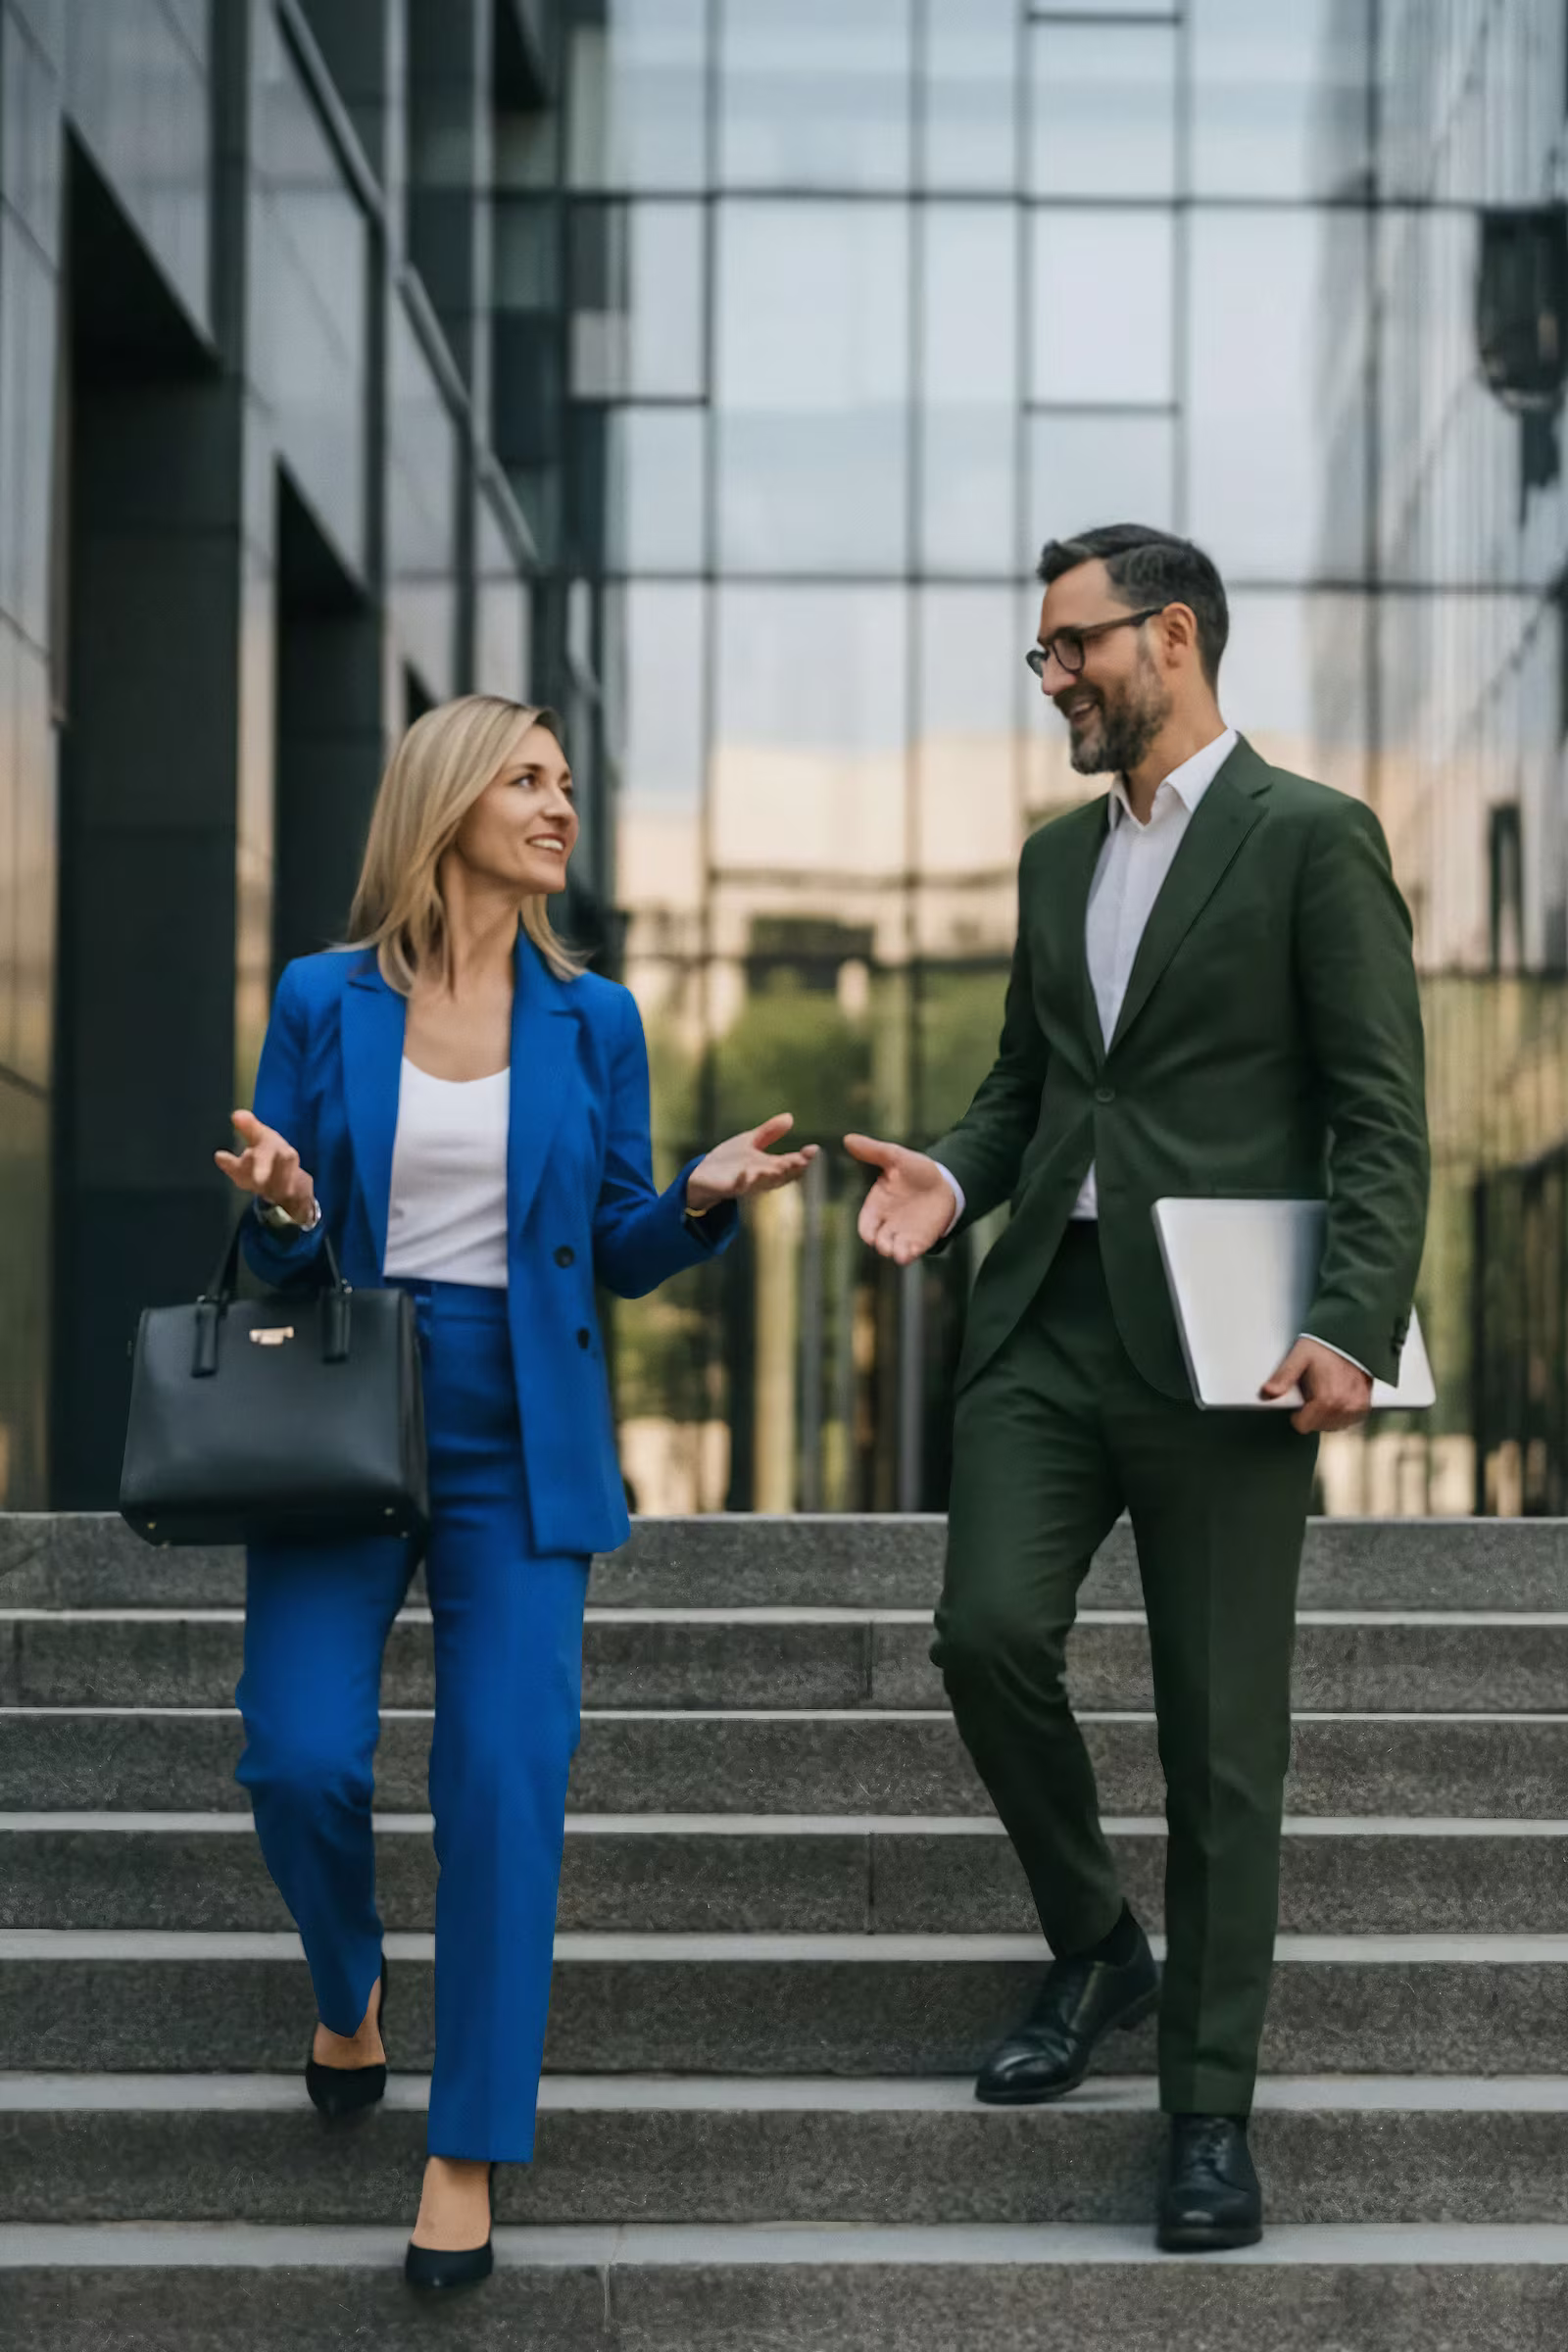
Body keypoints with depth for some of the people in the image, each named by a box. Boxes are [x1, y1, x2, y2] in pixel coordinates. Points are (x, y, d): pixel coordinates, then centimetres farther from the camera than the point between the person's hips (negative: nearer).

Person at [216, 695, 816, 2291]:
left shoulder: (593, 1019, 6)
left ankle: (469, 2155, 0)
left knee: (507, 1779, -11)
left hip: (519, 1442, 1)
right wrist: (281, 1211, -18)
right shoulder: (324, 1002, 2)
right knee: (300, 1758, -11)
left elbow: (617, 1257, 9)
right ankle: (349, 1991, 23)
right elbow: (277, 1260, 5)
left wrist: (704, 1197, -11)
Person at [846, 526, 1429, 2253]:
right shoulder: (1058, 858, 17)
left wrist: (1356, 1328, -19)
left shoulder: (1310, 840, -3)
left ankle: (1208, 2109, 9)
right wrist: (955, 1177, 2)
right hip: (1048, 1317, 5)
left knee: (1221, 1735, -1)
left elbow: (1381, 1115, -8)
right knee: (990, 1631, -10)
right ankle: (1093, 1946, 16)